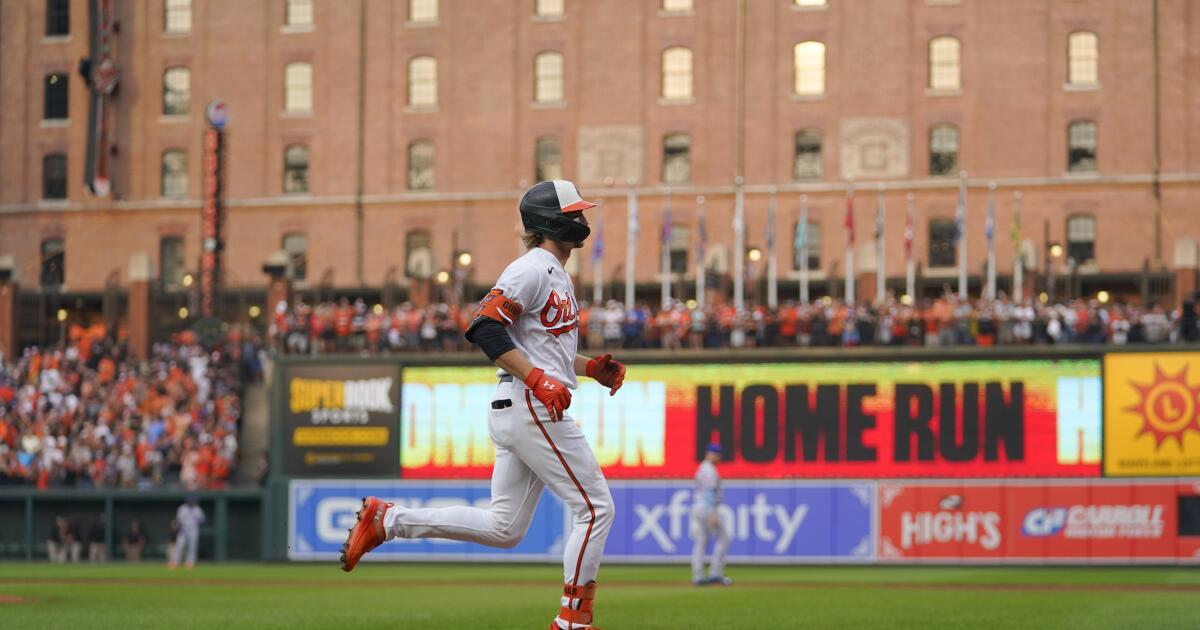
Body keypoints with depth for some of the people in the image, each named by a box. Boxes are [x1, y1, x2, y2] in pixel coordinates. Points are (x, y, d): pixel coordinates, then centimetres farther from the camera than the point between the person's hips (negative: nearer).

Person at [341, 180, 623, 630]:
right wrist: (537, 379, -26)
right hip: (530, 409, -10)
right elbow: (485, 328, -20)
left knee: (502, 529, 10)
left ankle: (387, 520, 11)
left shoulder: (556, 274, 22)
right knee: (596, 508, -7)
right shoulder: (532, 269, -10)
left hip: (516, 413, 10)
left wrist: (590, 367, 15)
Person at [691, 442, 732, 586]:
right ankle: (715, 573, -6)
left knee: (700, 542, 6)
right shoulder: (710, 470, -12)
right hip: (708, 508, -9)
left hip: (697, 507, 9)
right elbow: (710, 493, -20)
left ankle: (697, 577, 2)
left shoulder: (701, 469, 19)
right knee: (723, 538, -2)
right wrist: (713, 515, -24)